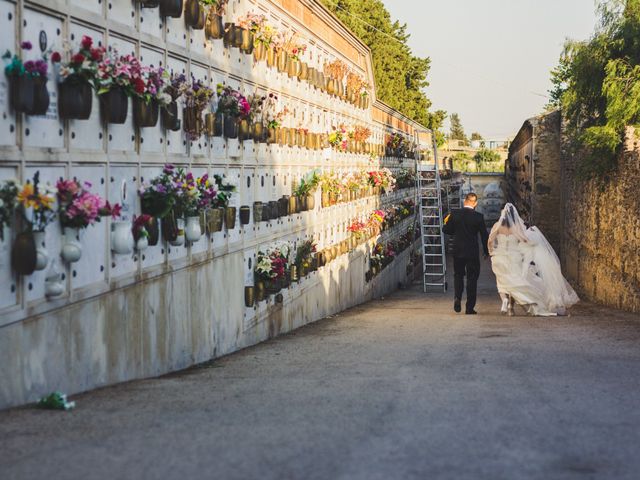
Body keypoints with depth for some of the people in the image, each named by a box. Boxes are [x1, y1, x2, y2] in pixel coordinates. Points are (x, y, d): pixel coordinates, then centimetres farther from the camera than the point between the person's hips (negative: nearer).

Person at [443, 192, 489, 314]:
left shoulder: (455, 214, -6)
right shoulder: (478, 217, -10)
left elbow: (446, 230, 1)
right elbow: (484, 235, -4)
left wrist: (447, 222, 23)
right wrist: (487, 252, 9)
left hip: (458, 251, 2)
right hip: (473, 253, -2)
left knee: (458, 275, 20)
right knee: (472, 278, 7)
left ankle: (457, 297, -3)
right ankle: (469, 307, 5)